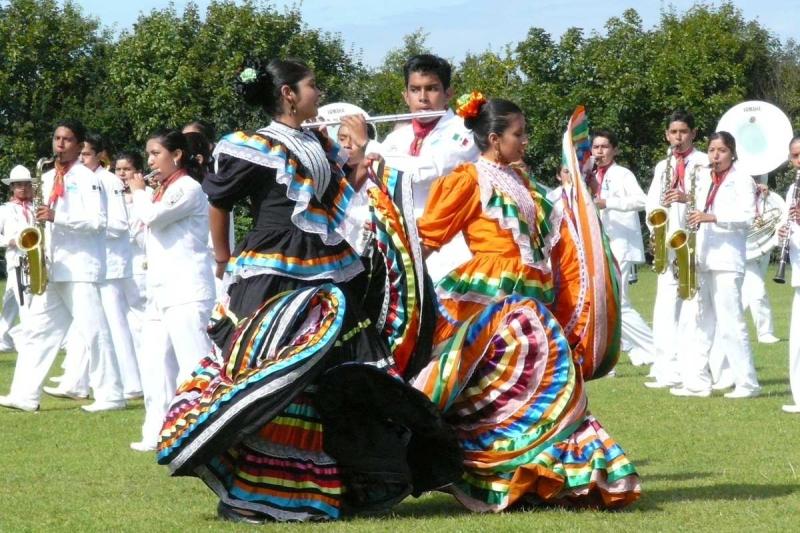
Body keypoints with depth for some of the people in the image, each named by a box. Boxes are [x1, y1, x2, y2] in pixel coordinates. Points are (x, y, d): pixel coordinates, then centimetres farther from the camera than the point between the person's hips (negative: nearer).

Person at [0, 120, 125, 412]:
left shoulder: (86, 178, -5)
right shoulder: (48, 178, 17)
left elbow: (98, 221, -15)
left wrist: (56, 216, -23)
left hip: (80, 267, -8)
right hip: (51, 268, 8)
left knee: (93, 331, -7)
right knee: (37, 330, 5)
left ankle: (110, 396, -3)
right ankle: (25, 395, 7)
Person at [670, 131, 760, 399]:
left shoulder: (741, 181, -2)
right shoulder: (703, 179, 17)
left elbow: (747, 216, -14)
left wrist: (712, 217, -24)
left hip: (727, 260, -7)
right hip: (700, 259, 7)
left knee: (730, 322, -8)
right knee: (695, 321, 5)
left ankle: (747, 383, -3)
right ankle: (696, 381, 8)